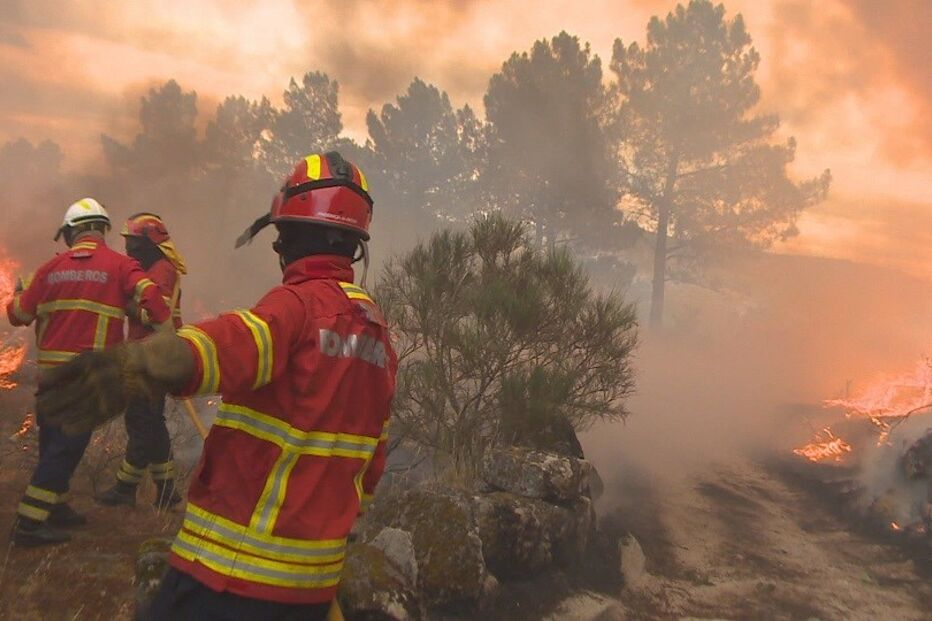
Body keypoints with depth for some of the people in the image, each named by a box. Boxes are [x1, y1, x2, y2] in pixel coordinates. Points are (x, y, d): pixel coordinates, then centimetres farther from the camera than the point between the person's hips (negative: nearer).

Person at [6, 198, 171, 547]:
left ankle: (54, 508, 31)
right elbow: (150, 298, -18)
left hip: (49, 371, 5)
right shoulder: (119, 265, -4)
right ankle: (29, 523, -3)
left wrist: (18, 294, 32)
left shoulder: (52, 267, 6)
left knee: (52, 441, 19)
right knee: (66, 446, -1)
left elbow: (19, 314, 11)